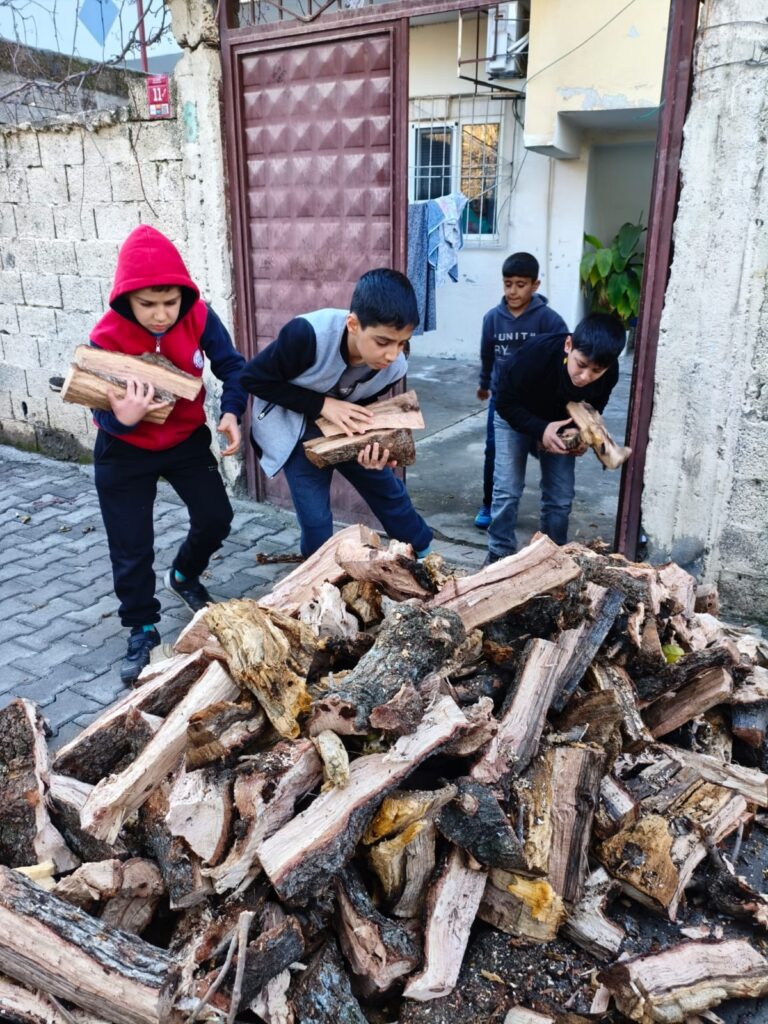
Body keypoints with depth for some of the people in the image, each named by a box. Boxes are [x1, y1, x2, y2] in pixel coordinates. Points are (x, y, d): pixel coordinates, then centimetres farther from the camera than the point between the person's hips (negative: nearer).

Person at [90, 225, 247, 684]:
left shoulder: (200, 317, -20)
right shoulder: (107, 338, -25)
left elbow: (232, 366, -9)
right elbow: (104, 413, -20)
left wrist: (232, 413, -27)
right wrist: (122, 419, -45)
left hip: (187, 439, 3)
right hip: (125, 453, -2)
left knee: (216, 518, 7)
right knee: (132, 549, 2)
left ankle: (185, 576, 39)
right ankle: (143, 631, 23)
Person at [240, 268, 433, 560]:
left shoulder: (394, 368, -22)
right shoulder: (308, 334, -37)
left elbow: (361, 407, -4)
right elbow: (254, 379, -24)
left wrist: (370, 447, -26)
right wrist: (322, 404, -31)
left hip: (342, 429, 4)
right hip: (293, 428, -4)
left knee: (389, 491, 11)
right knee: (316, 519, -6)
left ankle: (425, 557, 32)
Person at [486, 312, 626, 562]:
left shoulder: (609, 374, -27)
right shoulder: (535, 356, -39)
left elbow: (593, 409, -5)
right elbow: (504, 402, -25)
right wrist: (539, 429, -39)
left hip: (561, 426, 3)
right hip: (516, 418, -3)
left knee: (561, 497, 2)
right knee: (507, 491, -8)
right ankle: (499, 556, 8)